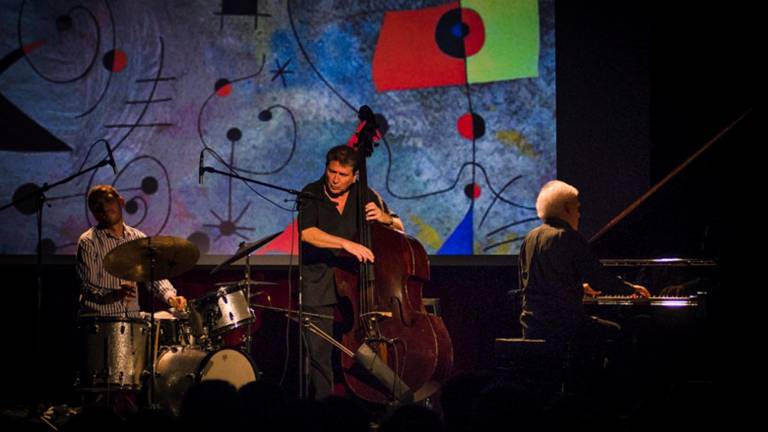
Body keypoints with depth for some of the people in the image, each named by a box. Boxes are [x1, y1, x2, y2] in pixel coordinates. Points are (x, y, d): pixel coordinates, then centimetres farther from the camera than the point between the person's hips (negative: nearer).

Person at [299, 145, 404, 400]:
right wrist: (346, 244, -30)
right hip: (318, 286, -1)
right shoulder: (312, 195, -2)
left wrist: (385, 218, -8)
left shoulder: (366, 196, 7)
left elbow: (399, 228, 16)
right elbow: (306, 232, -21)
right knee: (318, 352, -5)